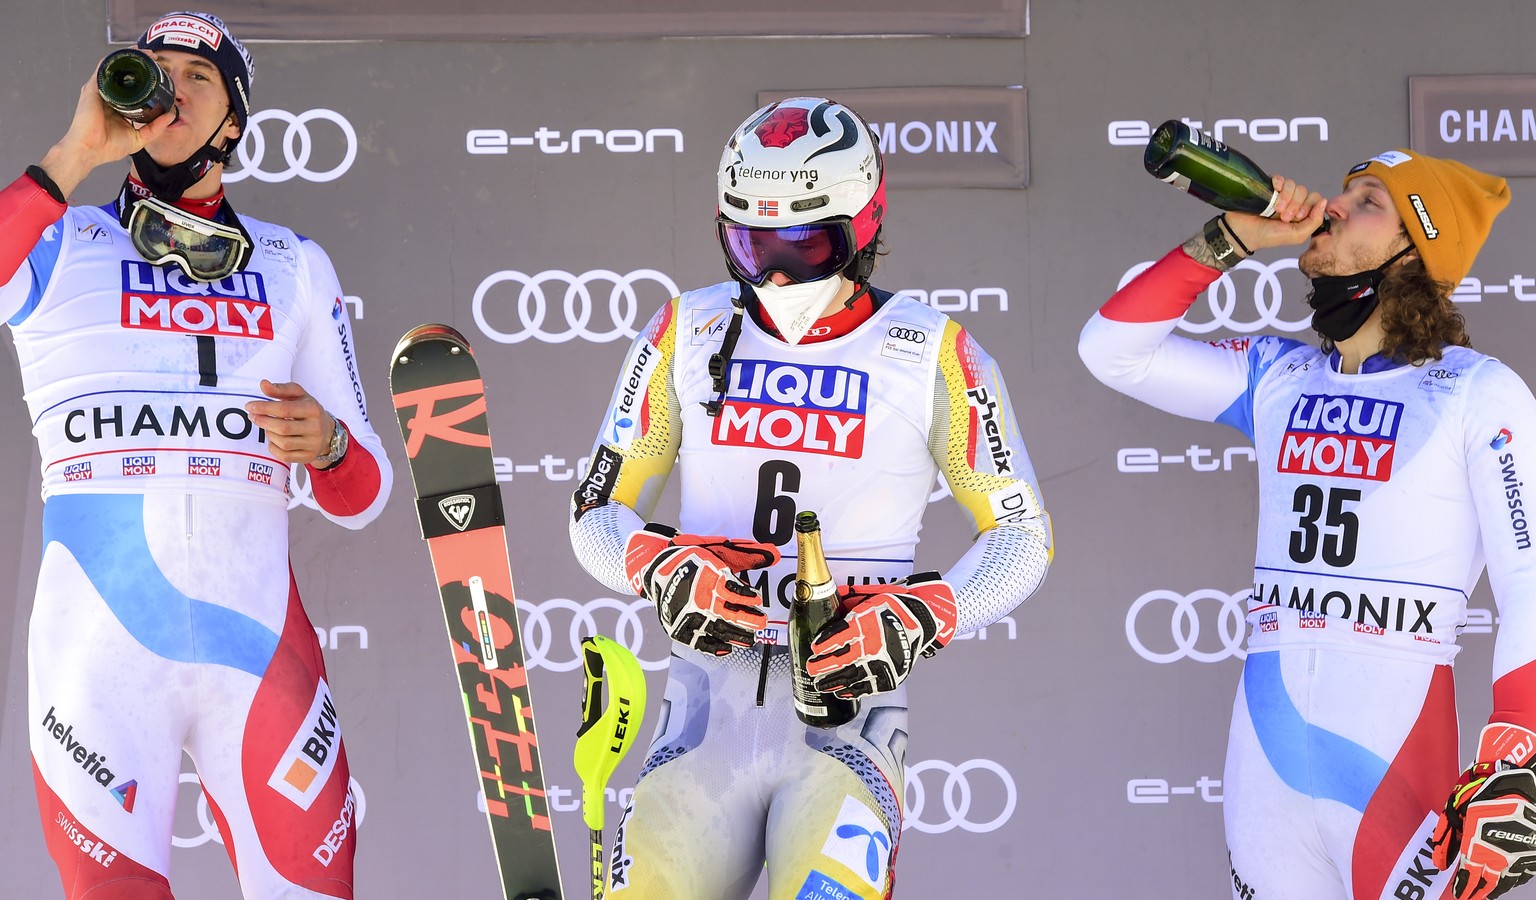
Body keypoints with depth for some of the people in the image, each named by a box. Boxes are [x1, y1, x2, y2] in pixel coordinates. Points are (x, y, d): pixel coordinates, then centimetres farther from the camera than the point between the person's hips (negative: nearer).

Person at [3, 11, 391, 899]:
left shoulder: (296, 266, 16)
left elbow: (363, 498, 15)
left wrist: (327, 444, -6)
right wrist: (76, 157, -13)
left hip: (260, 641, 2)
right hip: (98, 647, -2)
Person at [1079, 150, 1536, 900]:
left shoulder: (1476, 391, -4)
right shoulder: (1277, 379, 11)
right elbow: (1112, 349, 8)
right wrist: (1233, 237, 1)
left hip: (1399, 754, -5)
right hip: (1264, 749, 5)